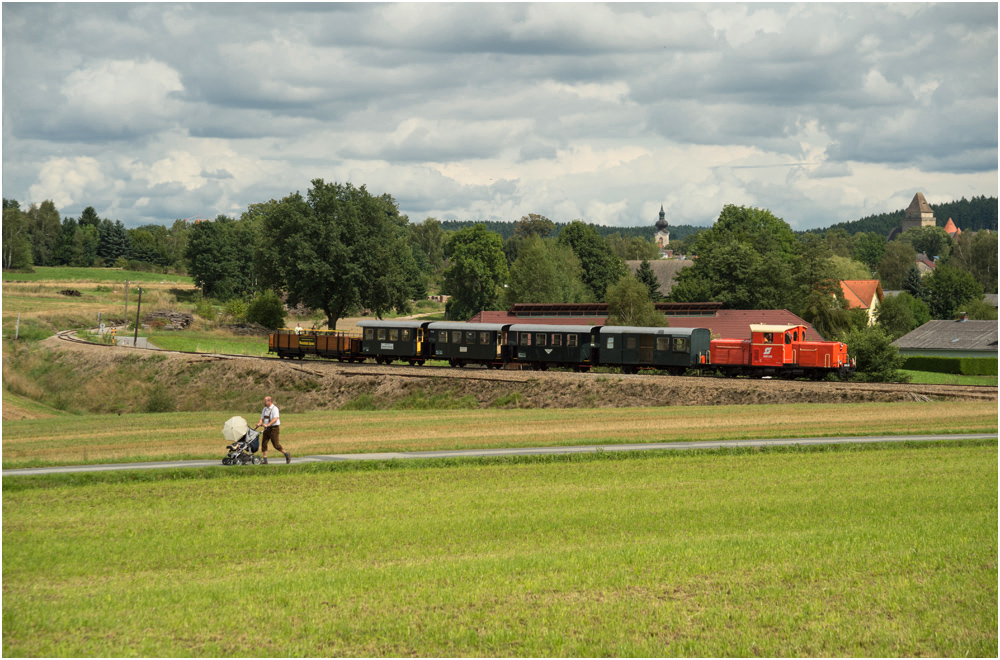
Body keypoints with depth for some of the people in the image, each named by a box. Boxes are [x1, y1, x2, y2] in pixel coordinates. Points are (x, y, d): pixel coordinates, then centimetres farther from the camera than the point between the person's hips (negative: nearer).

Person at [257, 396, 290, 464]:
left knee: (276, 445, -6)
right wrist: (259, 423, -10)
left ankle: (286, 454, 13)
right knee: (263, 443, -1)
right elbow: (262, 418, 13)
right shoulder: (265, 409, 13)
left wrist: (268, 425, -34)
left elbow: (275, 419, -23)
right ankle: (265, 460, 3)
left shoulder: (274, 408, -11)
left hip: (274, 428, -7)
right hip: (266, 429, 7)